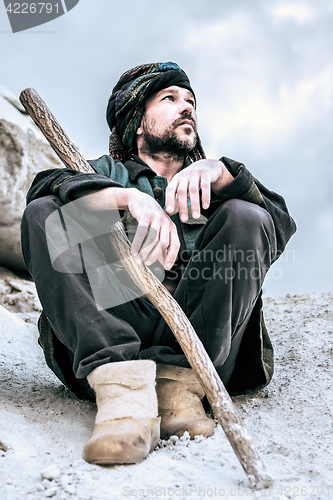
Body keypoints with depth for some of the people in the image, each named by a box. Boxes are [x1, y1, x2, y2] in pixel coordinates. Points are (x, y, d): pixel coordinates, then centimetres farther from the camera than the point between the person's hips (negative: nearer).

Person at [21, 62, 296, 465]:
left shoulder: (208, 186, 27)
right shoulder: (107, 173, 23)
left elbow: (281, 226, 5)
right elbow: (46, 185, -2)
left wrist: (219, 172, -15)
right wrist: (129, 197, -22)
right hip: (112, 328, 0)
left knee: (246, 217, -14)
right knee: (44, 213, -14)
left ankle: (178, 380, -28)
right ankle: (123, 387, -33)